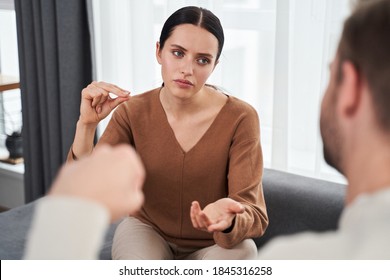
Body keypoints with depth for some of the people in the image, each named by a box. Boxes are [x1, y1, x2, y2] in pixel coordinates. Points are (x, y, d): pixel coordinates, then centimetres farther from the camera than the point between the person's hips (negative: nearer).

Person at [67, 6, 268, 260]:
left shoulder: (240, 118, -22)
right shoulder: (133, 112, -15)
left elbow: (254, 215, -22)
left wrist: (228, 220, -47)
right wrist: (86, 125, -34)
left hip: (217, 244, 0)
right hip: (148, 232, 1)